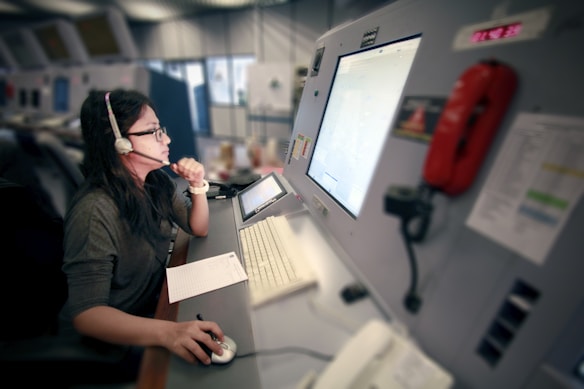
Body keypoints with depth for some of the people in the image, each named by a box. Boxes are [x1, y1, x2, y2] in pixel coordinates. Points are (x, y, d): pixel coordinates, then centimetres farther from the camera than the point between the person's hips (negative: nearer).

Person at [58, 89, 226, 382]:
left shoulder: (157, 181, -8)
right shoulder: (96, 211, -29)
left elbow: (198, 229, 0)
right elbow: (85, 313, -29)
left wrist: (197, 186, -17)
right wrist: (167, 332, -43)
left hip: (155, 302, 6)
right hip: (116, 337, -5)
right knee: (204, 355, -12)